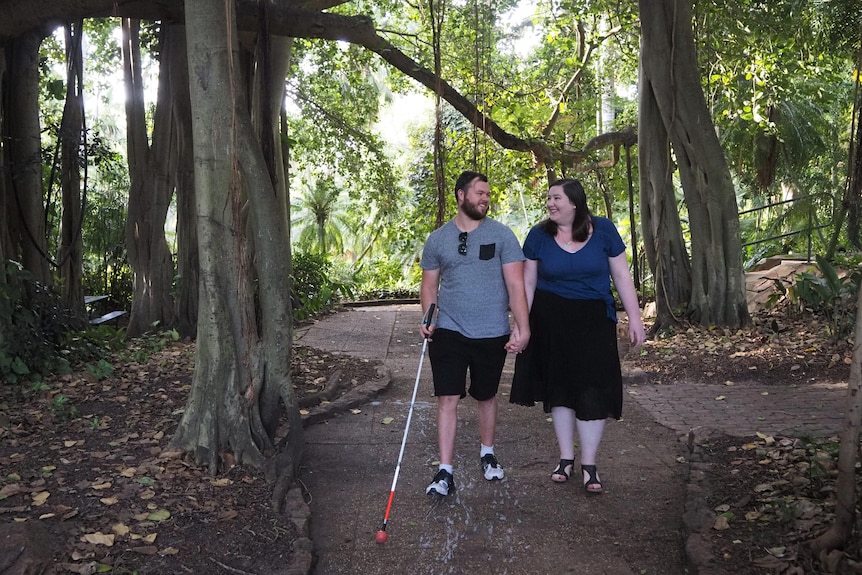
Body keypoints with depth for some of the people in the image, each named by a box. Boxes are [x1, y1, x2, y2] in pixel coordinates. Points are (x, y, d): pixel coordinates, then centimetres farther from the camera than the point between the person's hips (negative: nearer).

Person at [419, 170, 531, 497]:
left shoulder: (501, 235, -2)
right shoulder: (437, 240, 3)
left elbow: (515, 284, -5)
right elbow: (429, 284, 9)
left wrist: (523, 327, -13)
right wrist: (429, 318, -8)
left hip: (492, 334, 0)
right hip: (449, 332, 0)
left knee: (486, 396, 16)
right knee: (447, 398, -5)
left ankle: (487, 453, 38)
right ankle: (445, 472, 1)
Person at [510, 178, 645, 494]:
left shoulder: (603, 230, -6)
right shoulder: (539, 235, -4)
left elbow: (621, 276, 0)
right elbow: (528, 282, 2)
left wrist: (635, 317, -2)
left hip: (593, 319, -1)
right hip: (551, 321, 1)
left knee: (593, 388, -2)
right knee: (559, 387, 9)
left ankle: (589, 465, 12)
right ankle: (566, 459, 24)